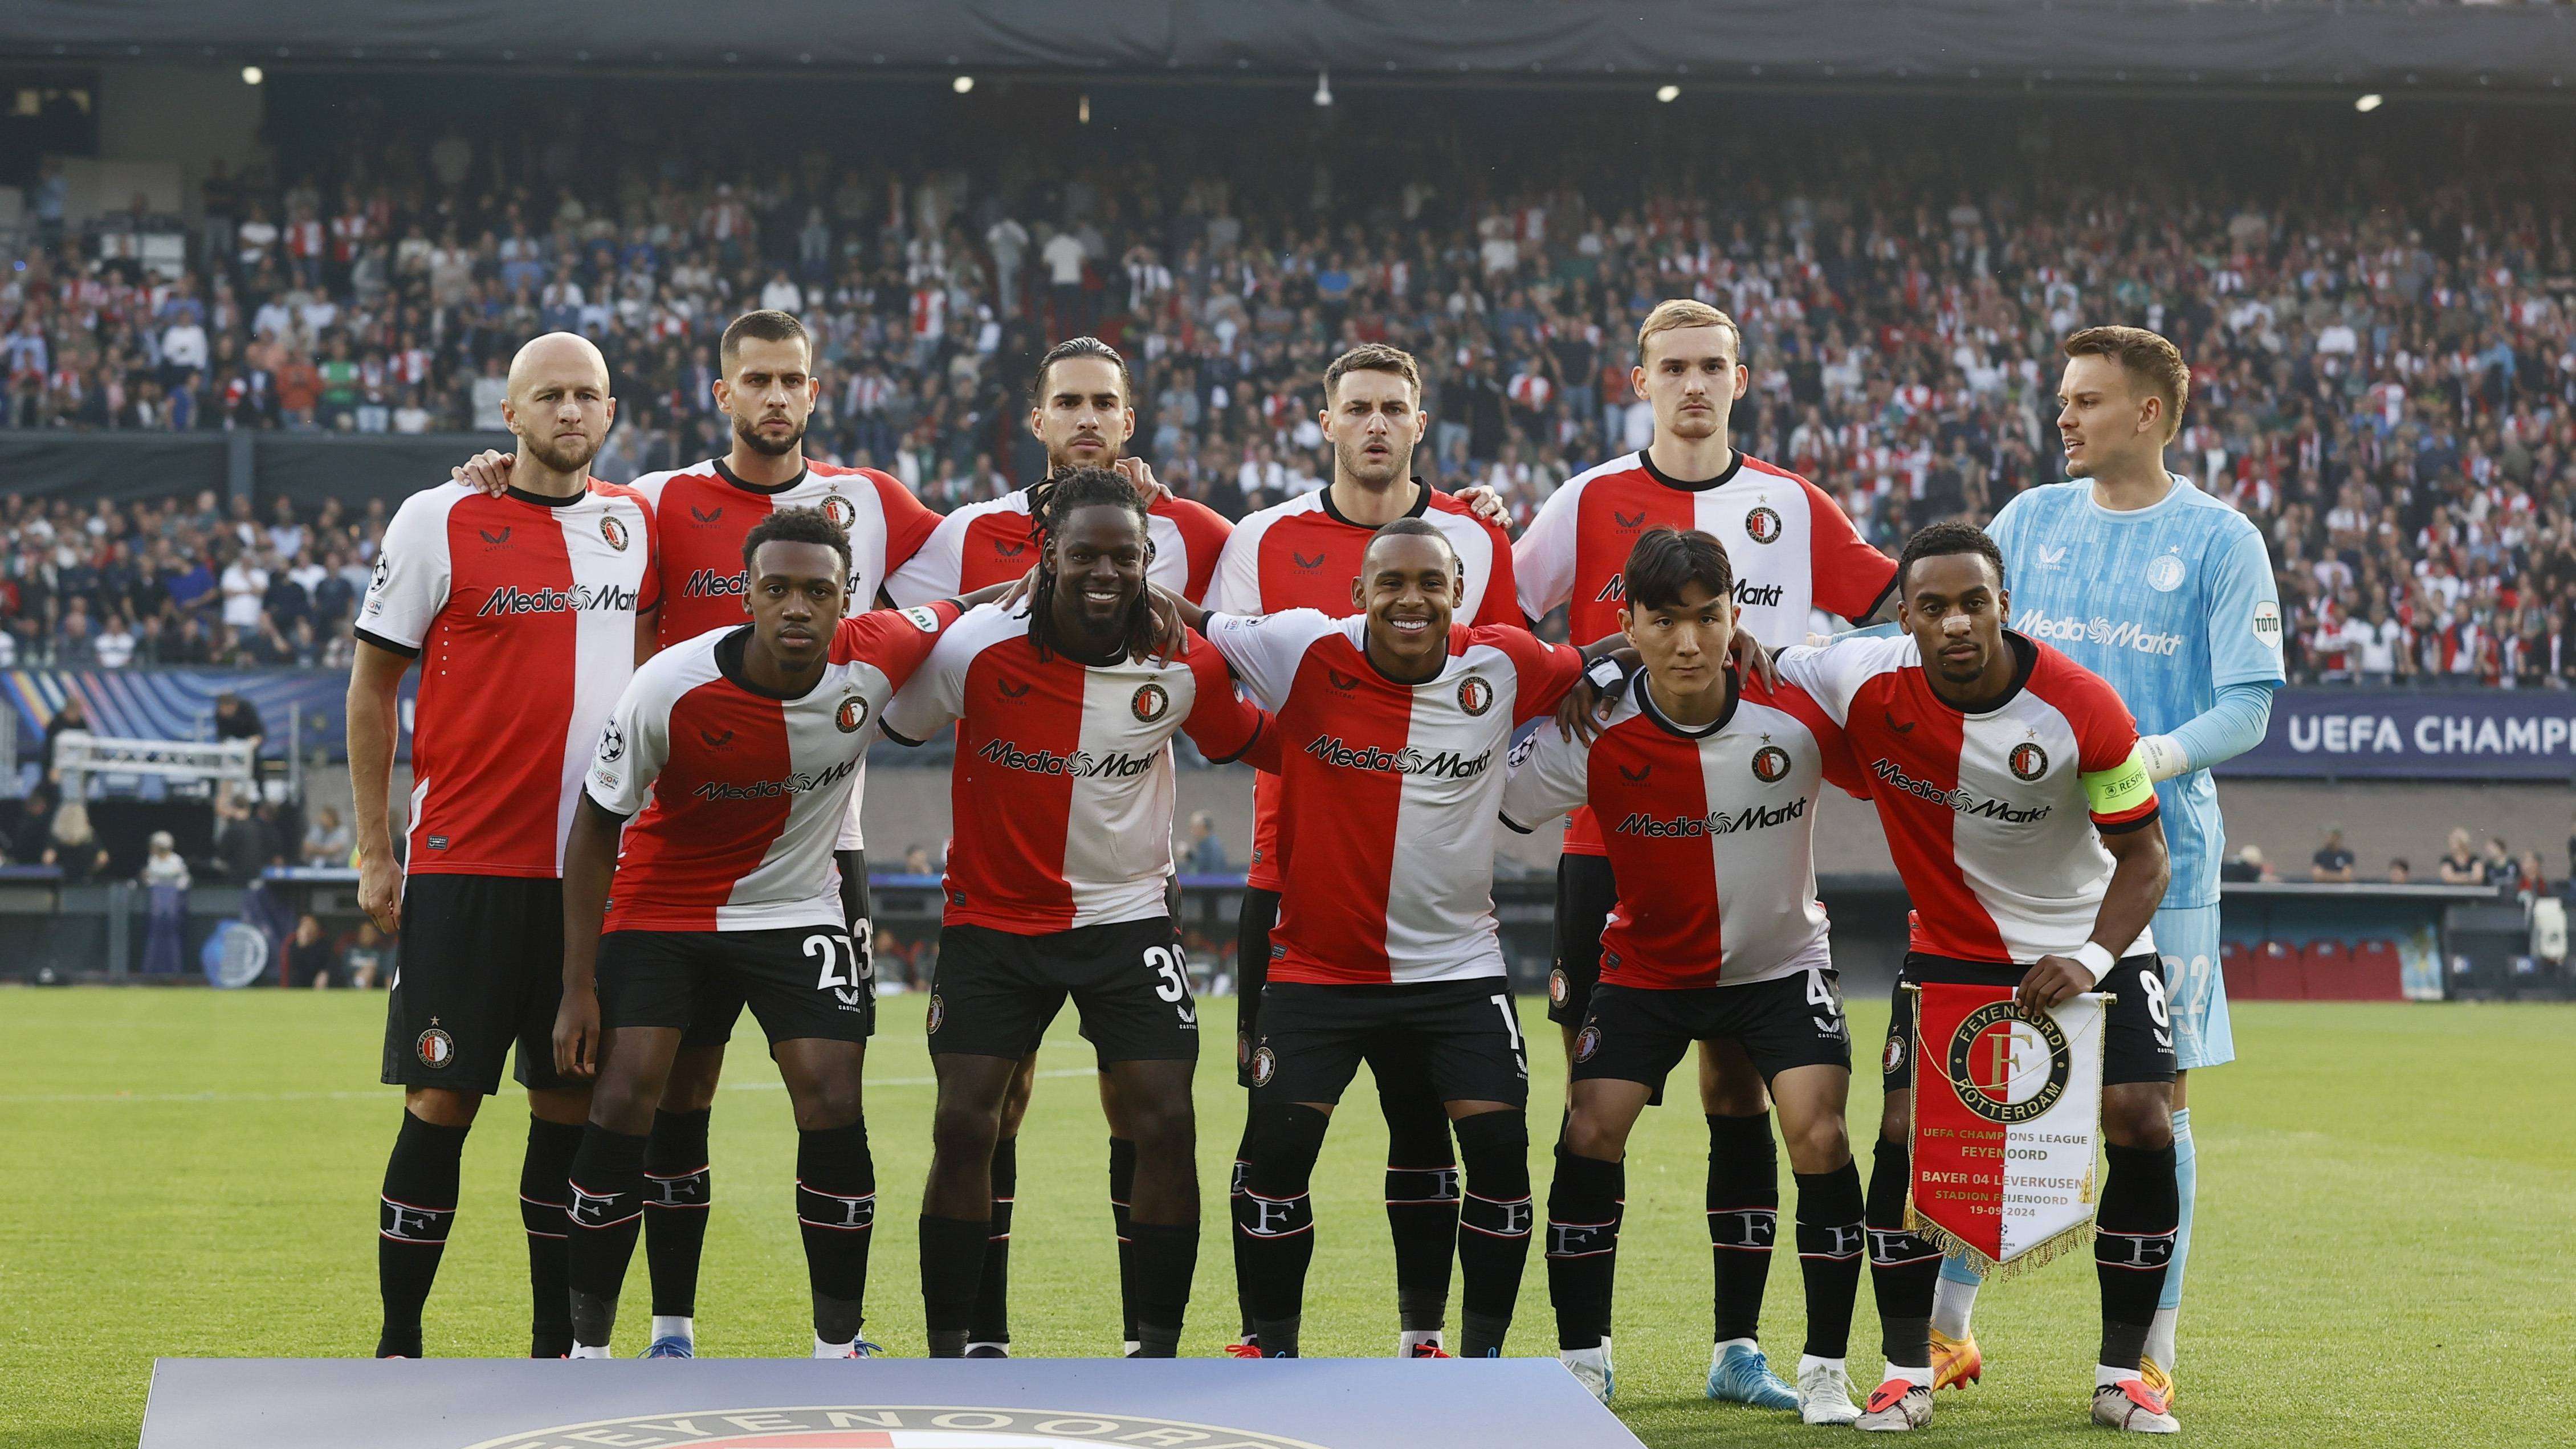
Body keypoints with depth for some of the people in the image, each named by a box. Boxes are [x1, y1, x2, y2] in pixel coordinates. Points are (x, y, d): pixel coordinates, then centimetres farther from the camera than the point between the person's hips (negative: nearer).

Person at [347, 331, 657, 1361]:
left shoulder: (638, 522, 9)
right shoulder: (440, 521, -3)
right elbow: (371, 685, 2)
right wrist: (374, 853, -1)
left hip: (595, 865, 4)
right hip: (466, 860, -4)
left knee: (573, 1100, 6)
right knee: (441, 1100, -4)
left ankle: (558, 1345, 15)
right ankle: (397, 1344, 5)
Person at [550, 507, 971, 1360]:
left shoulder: (876, 660, -18)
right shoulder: (669, 689, -24)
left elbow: (956, 615, 8)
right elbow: (595, 830, -11)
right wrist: (578, 988, -11)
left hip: (797, 910, 2)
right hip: (660, 908, -2)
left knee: (834, 1111, -10)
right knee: (622, 1102, -14)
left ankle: (839, 1346, 6)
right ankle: (587, 1347, -1)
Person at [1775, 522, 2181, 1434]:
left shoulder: (2081, 708, -24)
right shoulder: (1865, 683, -19)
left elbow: (2143, 856, -14)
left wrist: (2091, 961, -28)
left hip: (2091, 945, -1)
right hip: (1950, 948, 1)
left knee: (2144, 1130, -13)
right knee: (1906, 1132, -13)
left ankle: (2122, 1375, 2)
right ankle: (1906, 1375, 2)